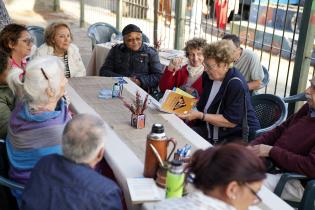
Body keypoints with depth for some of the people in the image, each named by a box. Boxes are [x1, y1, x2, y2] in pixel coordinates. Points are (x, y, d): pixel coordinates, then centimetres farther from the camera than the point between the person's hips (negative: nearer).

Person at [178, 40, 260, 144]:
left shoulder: (237, 84, -22)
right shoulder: (208, 76, 4)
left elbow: (231, 121, -21)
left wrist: (200, 116, -22)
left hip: (238, 135, -7)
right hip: (210, 130, 7)